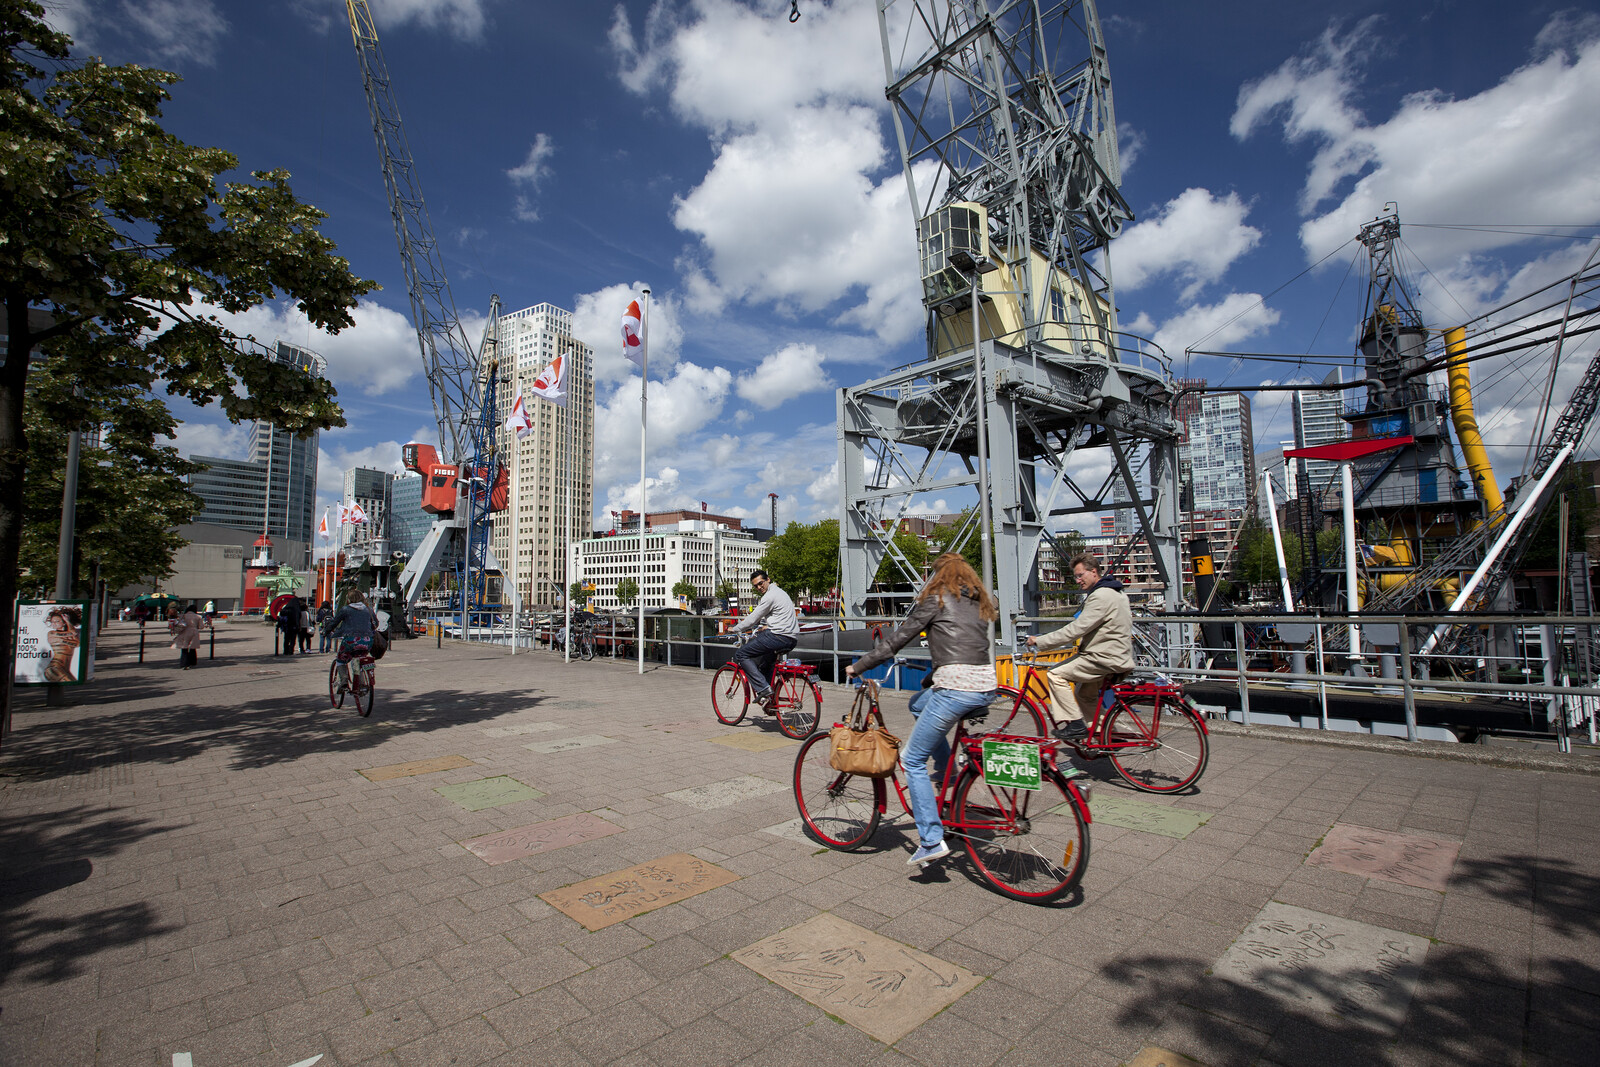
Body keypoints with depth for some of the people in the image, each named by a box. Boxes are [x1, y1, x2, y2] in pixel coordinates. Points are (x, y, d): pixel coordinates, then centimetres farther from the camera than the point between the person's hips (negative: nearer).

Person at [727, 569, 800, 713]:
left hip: (779, 635, -10)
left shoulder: (770, 596, -10)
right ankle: (772, 703, 27)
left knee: (741, 655, -5)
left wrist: (734, 629, 6)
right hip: (792, 638, 10)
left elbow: (752, 619, -7)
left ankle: (763, 689, -13)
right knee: (763, 663, 28)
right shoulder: (779, 592, 22)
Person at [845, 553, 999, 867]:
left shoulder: (935, 598, 1)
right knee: (918, 704, 31)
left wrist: (859, 666, 10)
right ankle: (949, 775, 28)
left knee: (914, 761, 3)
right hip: (987, 686, 8)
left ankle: (931, 841, 2)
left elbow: (898, 639, 1)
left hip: (956, 688, -8)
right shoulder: (979, 601, 20)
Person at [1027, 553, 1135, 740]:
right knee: (1084, 694, 25)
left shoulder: (1101, 596, -19)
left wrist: (1040, 641, -22)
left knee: (1056, 674, -14)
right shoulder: (1116, 593, 15)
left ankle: (1074, 724, -10)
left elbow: (1075, 630, -25)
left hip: (1105, 660, -11)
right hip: (1116, 656, 11)